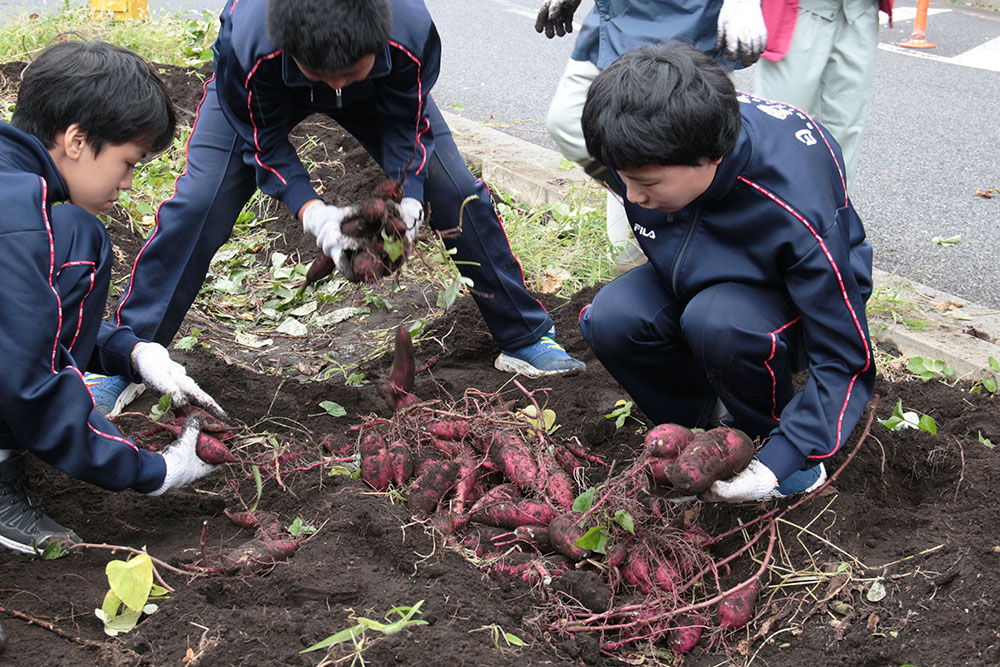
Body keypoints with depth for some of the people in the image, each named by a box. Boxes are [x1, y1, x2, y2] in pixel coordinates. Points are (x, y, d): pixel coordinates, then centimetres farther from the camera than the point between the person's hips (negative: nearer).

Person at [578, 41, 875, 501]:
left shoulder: (797, 209, -39)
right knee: (611, 319, -26)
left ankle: (775, 441, -9)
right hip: (700, 280, 5)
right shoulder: (648, 158, -25)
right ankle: (703, 420, 1)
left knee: (718, 320, -39)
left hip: (796, 302, -5)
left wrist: (777, 464, -36)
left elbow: (847, 363, -31)